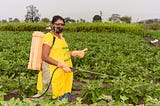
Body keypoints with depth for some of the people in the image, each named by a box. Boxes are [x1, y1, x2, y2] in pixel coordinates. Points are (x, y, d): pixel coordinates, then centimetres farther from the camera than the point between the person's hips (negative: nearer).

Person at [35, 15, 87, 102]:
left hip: (64, 74, 9)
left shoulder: (61, 36, 14)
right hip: (53, 74, -9)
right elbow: (44, 57, -20)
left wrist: (76, 53, 10)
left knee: (66, 100, 15)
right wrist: (60, 64, -28)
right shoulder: (49, 37, -12)